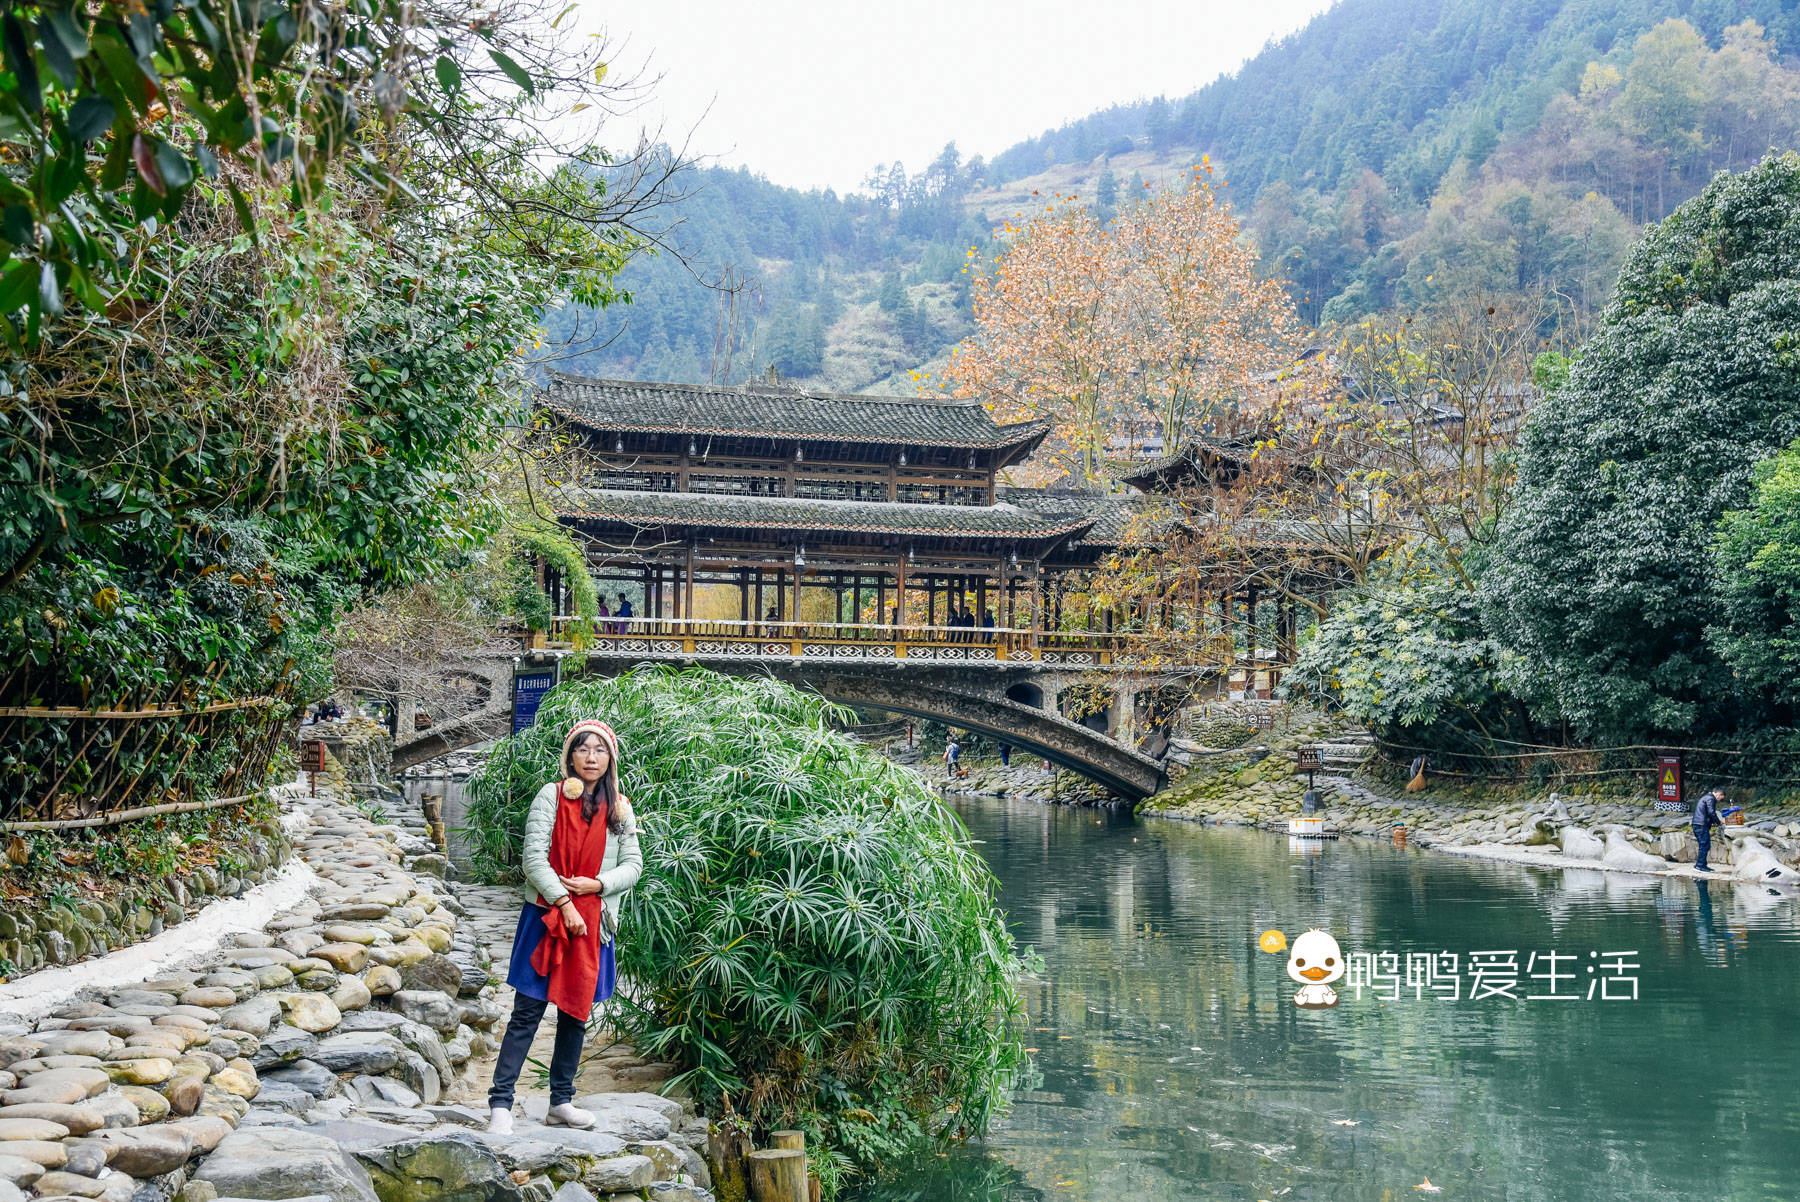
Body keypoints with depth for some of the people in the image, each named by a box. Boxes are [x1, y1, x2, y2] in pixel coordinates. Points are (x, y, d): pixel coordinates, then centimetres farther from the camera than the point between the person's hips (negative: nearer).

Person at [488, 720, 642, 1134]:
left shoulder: (619, 808, 10)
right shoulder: (551, 796, -2)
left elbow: (633, 864, 8)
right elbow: (533, 857, -8)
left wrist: (597, 884, -9)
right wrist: (564, 903, -15)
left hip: (593, 924, 4)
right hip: (546, 916, -4)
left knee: (577, 1012, 10)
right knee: (528, 1011, -6)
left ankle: (562, 1102, 19)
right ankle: (500, 1103, -4)